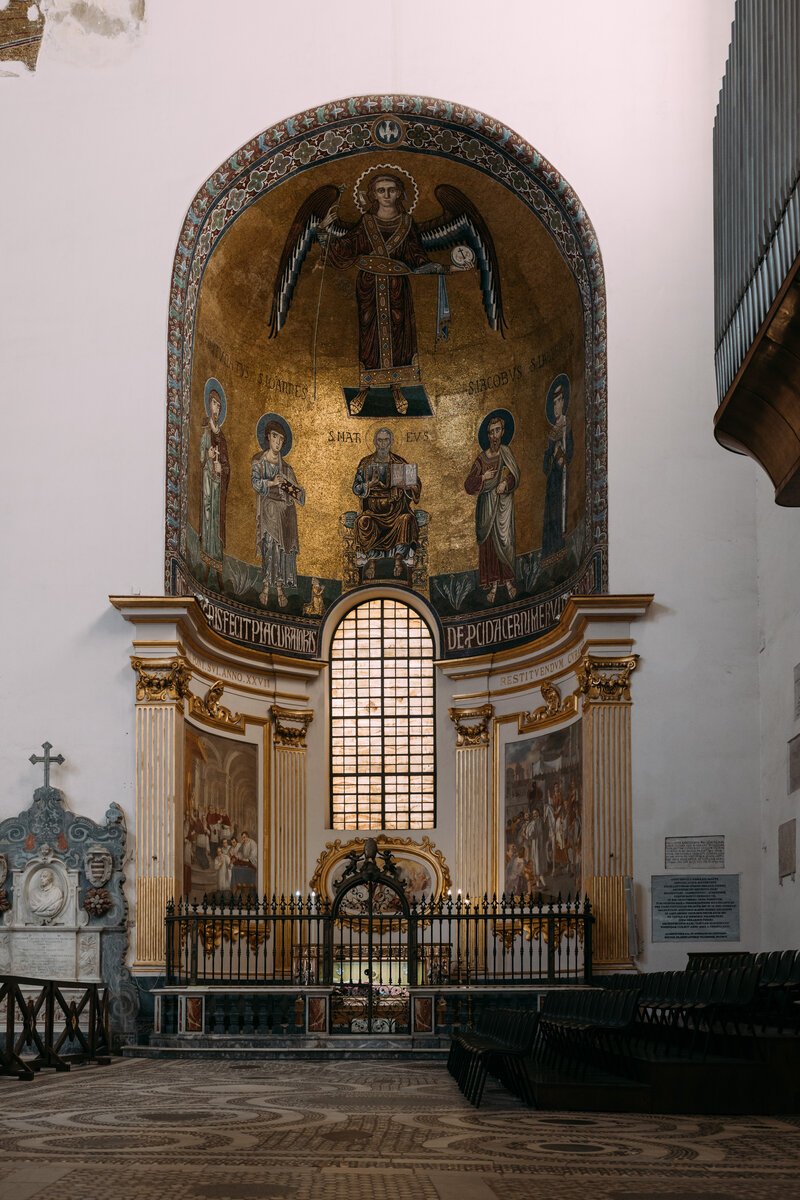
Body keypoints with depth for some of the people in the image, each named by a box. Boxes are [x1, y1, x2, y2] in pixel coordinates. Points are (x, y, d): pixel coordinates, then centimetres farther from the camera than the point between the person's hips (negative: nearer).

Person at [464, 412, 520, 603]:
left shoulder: (507, 454, 1)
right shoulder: (481, 459, 0)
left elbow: (515, 477, 4)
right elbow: (468, 486, -2)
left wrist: (506, 483, -15)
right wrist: (483, 477, -17)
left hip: (504, 504, -1)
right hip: (487, 506, 1)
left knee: (505, 541, -5)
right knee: (488, 543, 2)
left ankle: (508, 580, 12)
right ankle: (493, 584, 9)